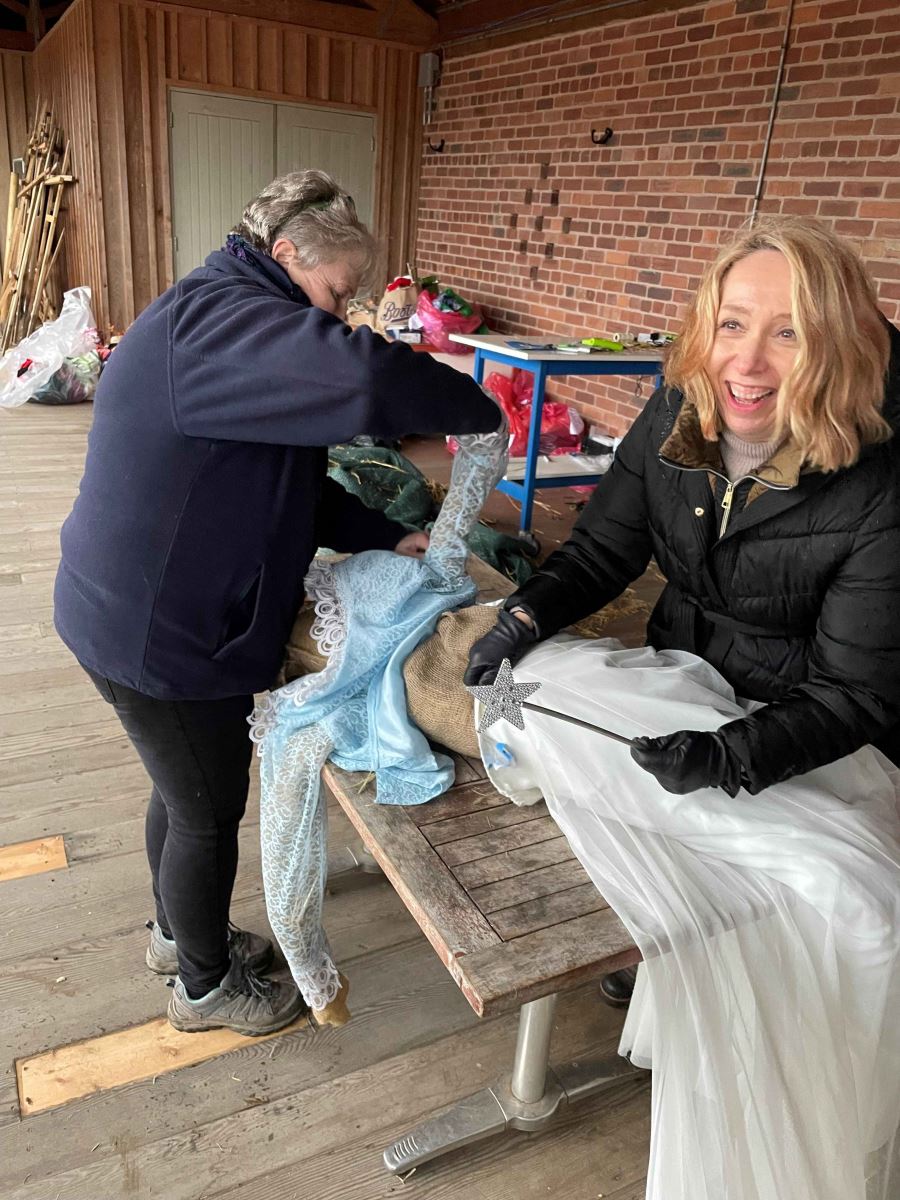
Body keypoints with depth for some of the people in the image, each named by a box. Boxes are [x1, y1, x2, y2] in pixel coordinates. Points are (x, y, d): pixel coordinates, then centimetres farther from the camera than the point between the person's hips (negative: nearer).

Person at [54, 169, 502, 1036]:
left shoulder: (219, 322, 12)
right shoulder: (217, 319, -24)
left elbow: (289, 487, 12)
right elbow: (364, 379, -43)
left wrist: (389, 539, 3)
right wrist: (477, 410, -25)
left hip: (156, 613, 10)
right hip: (158, 632, -10)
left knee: (185, 789, 26)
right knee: (210, 809, 9)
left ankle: (179, 933, 50)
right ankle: (206, 986, 34)